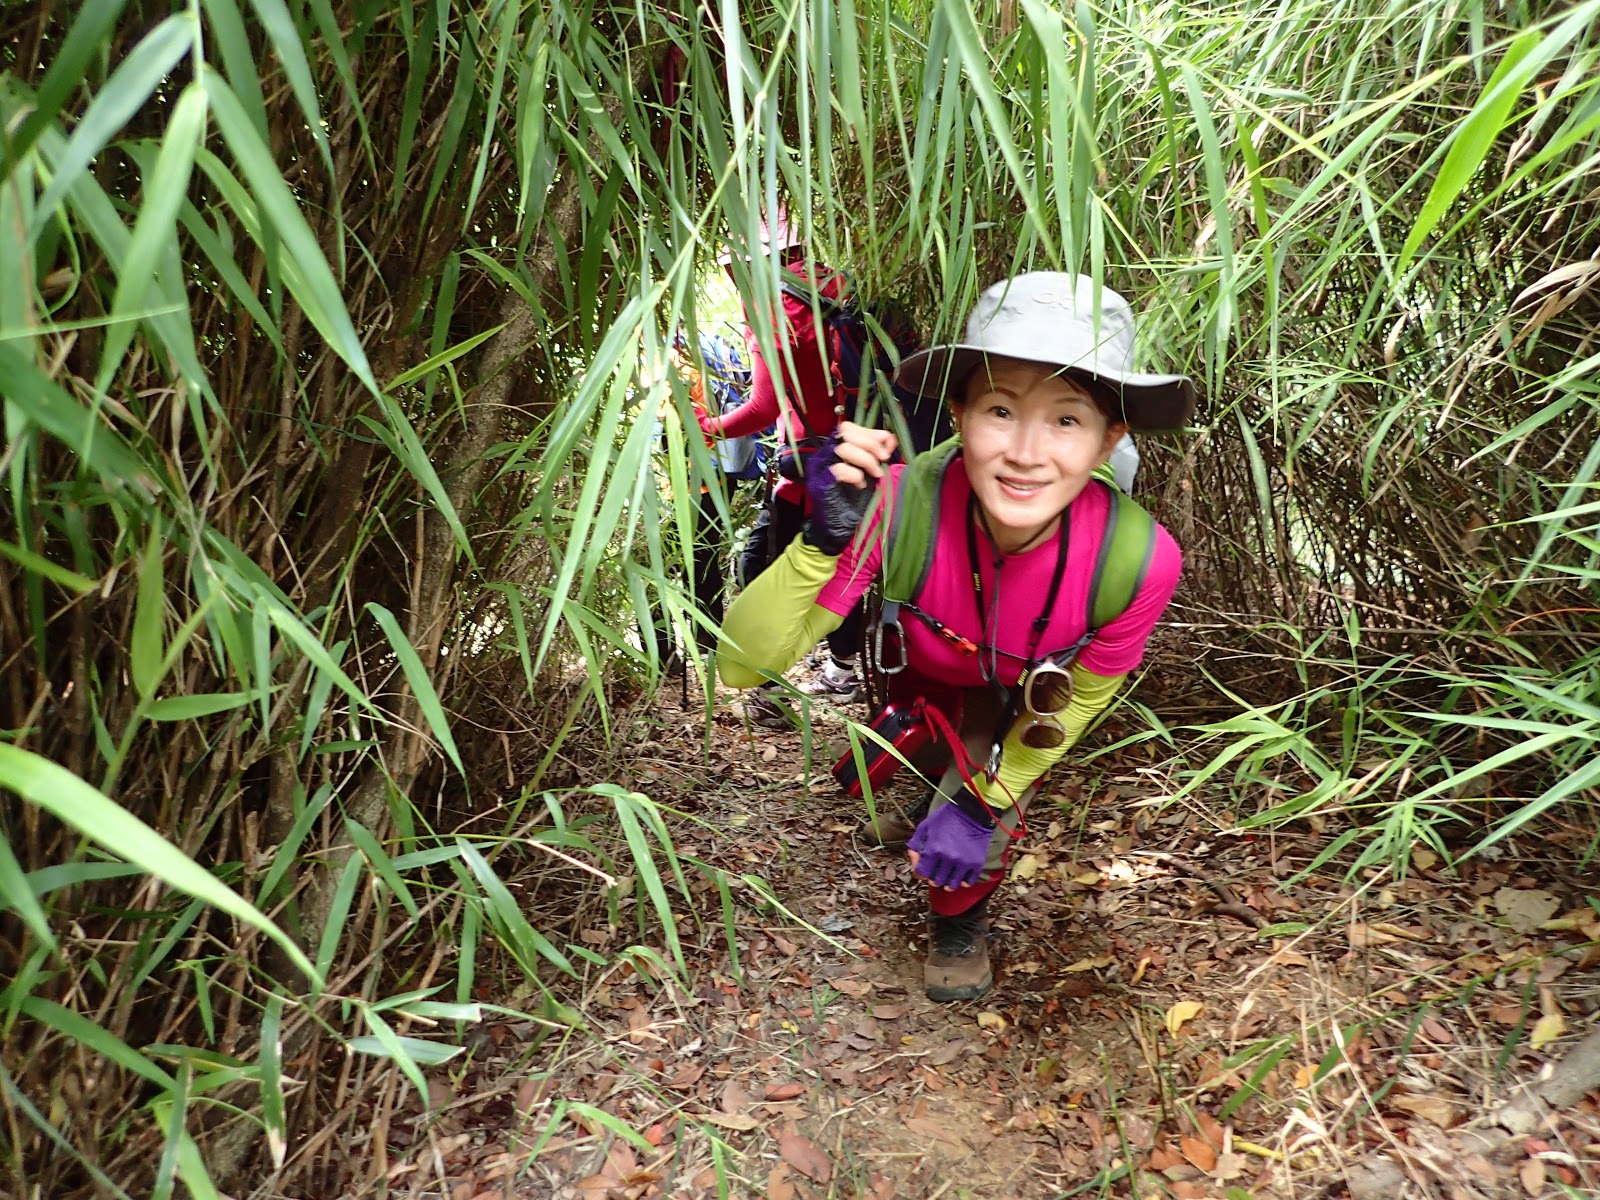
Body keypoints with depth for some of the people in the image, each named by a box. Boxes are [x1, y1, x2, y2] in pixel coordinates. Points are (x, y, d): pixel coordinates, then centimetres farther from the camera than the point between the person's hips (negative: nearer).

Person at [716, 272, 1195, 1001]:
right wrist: (825, 541, -54)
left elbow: (1082, 697, -16)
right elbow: (742, 667, -40)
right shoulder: (900, 504, -41)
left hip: (1014, 705, -1)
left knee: (977, 836, -8)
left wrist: (985, 801, -12)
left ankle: (959, 921, 29)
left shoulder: (1139, 560, -37)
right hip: (901, 671, 1)